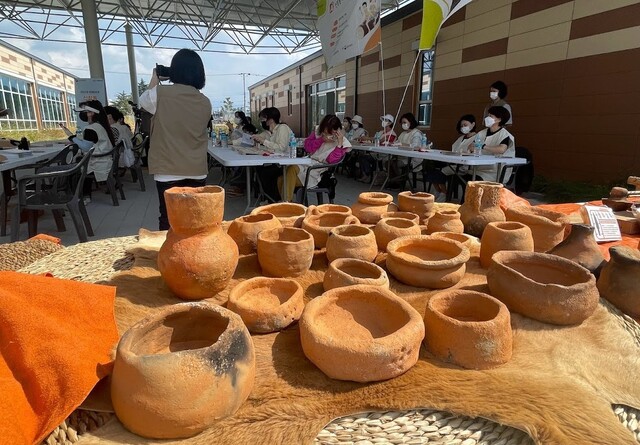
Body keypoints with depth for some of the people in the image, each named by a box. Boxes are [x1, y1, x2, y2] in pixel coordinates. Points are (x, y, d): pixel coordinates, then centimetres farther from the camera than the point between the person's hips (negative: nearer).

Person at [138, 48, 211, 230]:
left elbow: (143, 101, 14)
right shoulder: (205, 102, 2)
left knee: (168, 220, 7)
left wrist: (155, 79, 28)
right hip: (197, 172, 3)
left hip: (168, 171, -3)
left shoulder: (161, 93, -8)